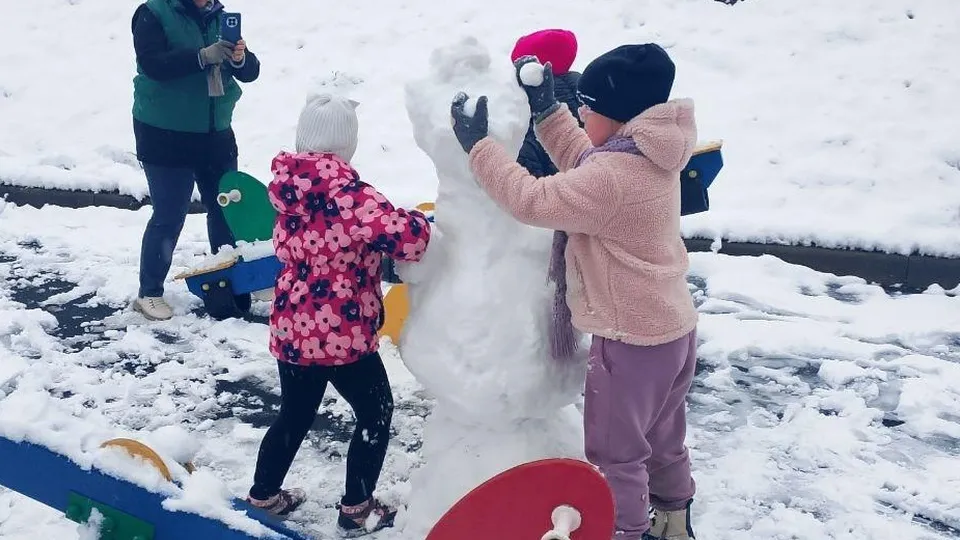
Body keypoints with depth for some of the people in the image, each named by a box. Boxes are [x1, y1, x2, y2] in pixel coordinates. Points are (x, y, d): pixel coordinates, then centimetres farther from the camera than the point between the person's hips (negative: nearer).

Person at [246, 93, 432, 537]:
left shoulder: (290, 185, 2)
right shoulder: (347, 192, -22)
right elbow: (406, 236, -31)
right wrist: (421, 224, -6)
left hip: (291, 327, 7)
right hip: (341, 333, -7)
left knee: (295, 414, 25)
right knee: (375, 412, 14)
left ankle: (264, 495, 37)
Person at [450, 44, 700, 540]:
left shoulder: (613, 176, -28)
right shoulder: (650, 157, 3)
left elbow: (531, 201, -27)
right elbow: (581, 162, 15)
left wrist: (478, 143, -19)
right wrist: (545, 109, 9)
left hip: (632, 337, -10)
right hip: (672, 326, 10)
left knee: (615, 450, 9)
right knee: (661, 436, 26)